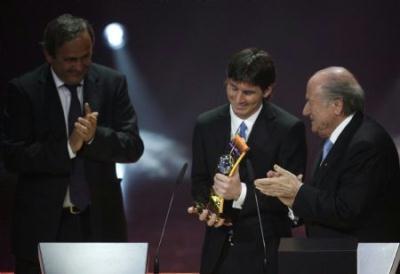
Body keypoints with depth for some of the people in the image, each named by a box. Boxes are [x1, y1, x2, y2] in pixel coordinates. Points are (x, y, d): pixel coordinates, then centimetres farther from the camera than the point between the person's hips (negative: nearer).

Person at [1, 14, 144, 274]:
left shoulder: (112, 83, 2)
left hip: (100, 220, 2)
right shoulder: (23, 90, -4)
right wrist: (68, 147, -22)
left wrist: (94, 136, -20)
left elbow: (134, 147, -1)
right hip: (44, 223, -2)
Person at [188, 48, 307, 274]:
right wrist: (206, 208, -9)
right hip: (219, 247, 3)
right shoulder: (206, 125, 4)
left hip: (264, 251, -3)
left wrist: (243, 192, -24)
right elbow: (200, 181, 12)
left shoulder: (289, 129, -9)